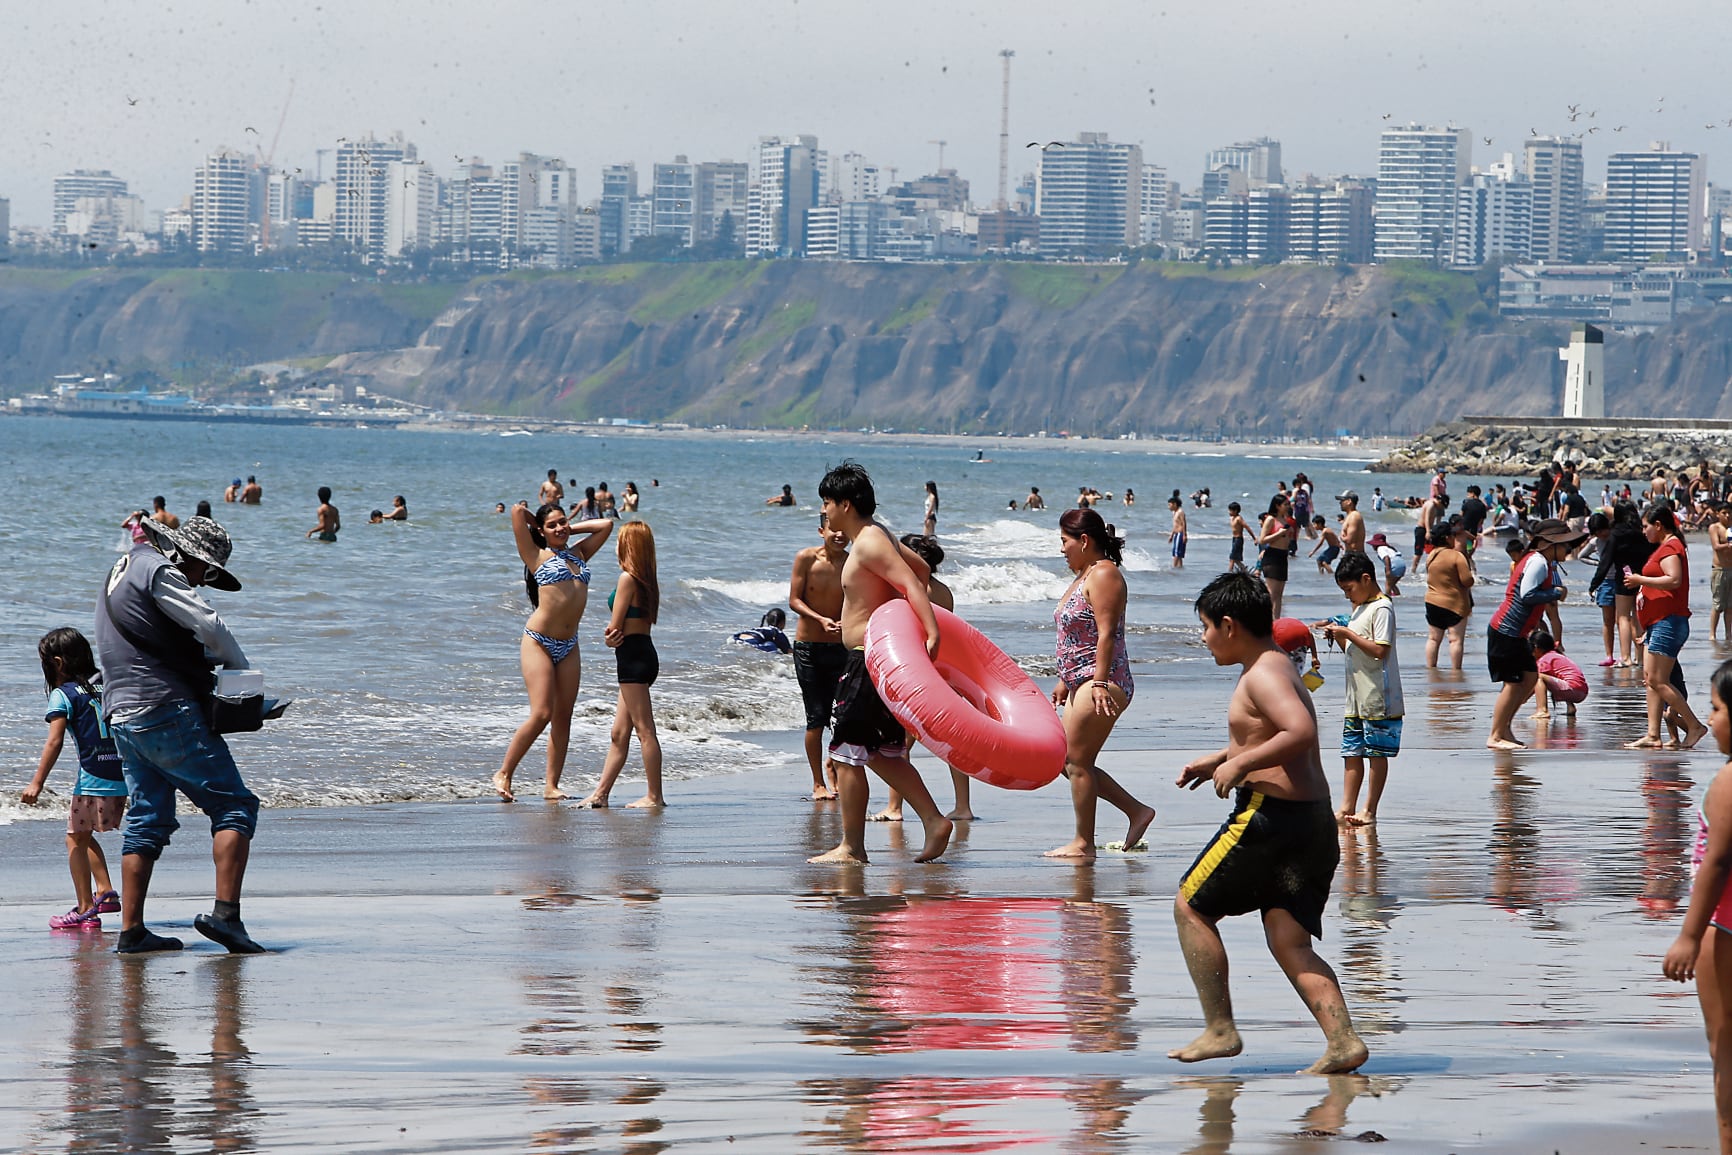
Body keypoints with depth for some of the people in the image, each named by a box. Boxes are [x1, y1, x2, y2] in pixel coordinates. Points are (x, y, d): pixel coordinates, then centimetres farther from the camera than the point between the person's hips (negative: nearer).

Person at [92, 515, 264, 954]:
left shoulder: (124, 568, 22)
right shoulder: (157, 569, -8)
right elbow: (209, 625, -12)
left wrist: (211, 659, 9)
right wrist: (240, 669, 5)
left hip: (123, 716, 9)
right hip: (167, 711, -9)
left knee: (148, 820, 13)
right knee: (234, 807, -8)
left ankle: (131, 931, 9)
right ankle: (225, 914, -20)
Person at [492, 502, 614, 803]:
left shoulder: (578, 554, 15)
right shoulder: (537, 555, 0)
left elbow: (606, 524, 22)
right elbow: (517, 511, -7)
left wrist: (570, 529, 17)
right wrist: (530, 519, 13)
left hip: (568, 646, 6)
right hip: (538, 642, -6)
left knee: (563, 717, 3)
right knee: (541, 713, -14)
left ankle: (551, 786, 6)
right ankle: (504, 774, -2)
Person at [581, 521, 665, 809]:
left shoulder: (627, 578, -13)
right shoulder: (646, 580, 14)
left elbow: (615, 627, -13)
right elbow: (641, 620, 8)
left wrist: (609, 637, 8)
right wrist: (615, 635, -9)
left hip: (633, 655, -10)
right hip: (644, 652, 10)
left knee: (644, 730, -6)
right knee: (619, 734, 12)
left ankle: (654, 796, -4)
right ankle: (600, 794, 16)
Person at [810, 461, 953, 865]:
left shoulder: (868, 543, -16)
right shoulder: (875, 537, 15)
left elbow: (910, 581, -26)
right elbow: (920, 567, 28)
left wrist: (931, 633, -35)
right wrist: (917, 618, 25)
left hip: (869, 662, -11)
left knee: (847, 753, -4)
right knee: (883, 754, 15)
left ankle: (852, 847, 0)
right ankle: (934, 821, 9)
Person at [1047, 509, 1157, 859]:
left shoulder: (1103, 574, -12)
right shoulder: (1084, 576, 19)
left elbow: (1106, 634, -20)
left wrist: (1099, 682, -25)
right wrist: (1064, 680, 23)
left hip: (1102, 683, -11)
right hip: (1081, 684, 11)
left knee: (1077, 761, -7)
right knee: (1068, 762, 10)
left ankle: (1083, 843, -1)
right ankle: (1136, 810, 15)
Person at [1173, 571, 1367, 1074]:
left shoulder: (1263, 674, -12)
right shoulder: (1276, 667, 20)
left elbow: (1301, 732, -28)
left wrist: (1239, 764, -18)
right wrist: (1220, 758, 28)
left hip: (1270, 814, -10)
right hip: (1314, 819, 10)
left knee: (1191, 907, 6)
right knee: (1289, 942, 4)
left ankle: (1220, 1031, 4)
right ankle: (1343, 1041, -12)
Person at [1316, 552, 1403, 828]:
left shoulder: (1381, 608, -13)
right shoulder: (1358, 607, 17)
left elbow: (1380, 650, -21)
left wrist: (1348, 634, -18)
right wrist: (1337, 635, 5)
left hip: (1378, 699, -9)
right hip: (1356, 698, 9)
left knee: (1377, 752, -1)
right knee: (1351, 752, 7)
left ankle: (1370, 811, 1)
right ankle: (1347, 809, 9)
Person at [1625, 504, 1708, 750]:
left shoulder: (1670, 547, -11)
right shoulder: (1666, 547, 21)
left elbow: (1674, 580, -26)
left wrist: (1640, 580, -19)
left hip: (1667, 621, -11)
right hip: (1658, 623, 11)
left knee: (1657, 681, -13)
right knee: (1650, 680, 5)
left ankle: (1694, 725, -10)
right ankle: (1653, 736, 2)